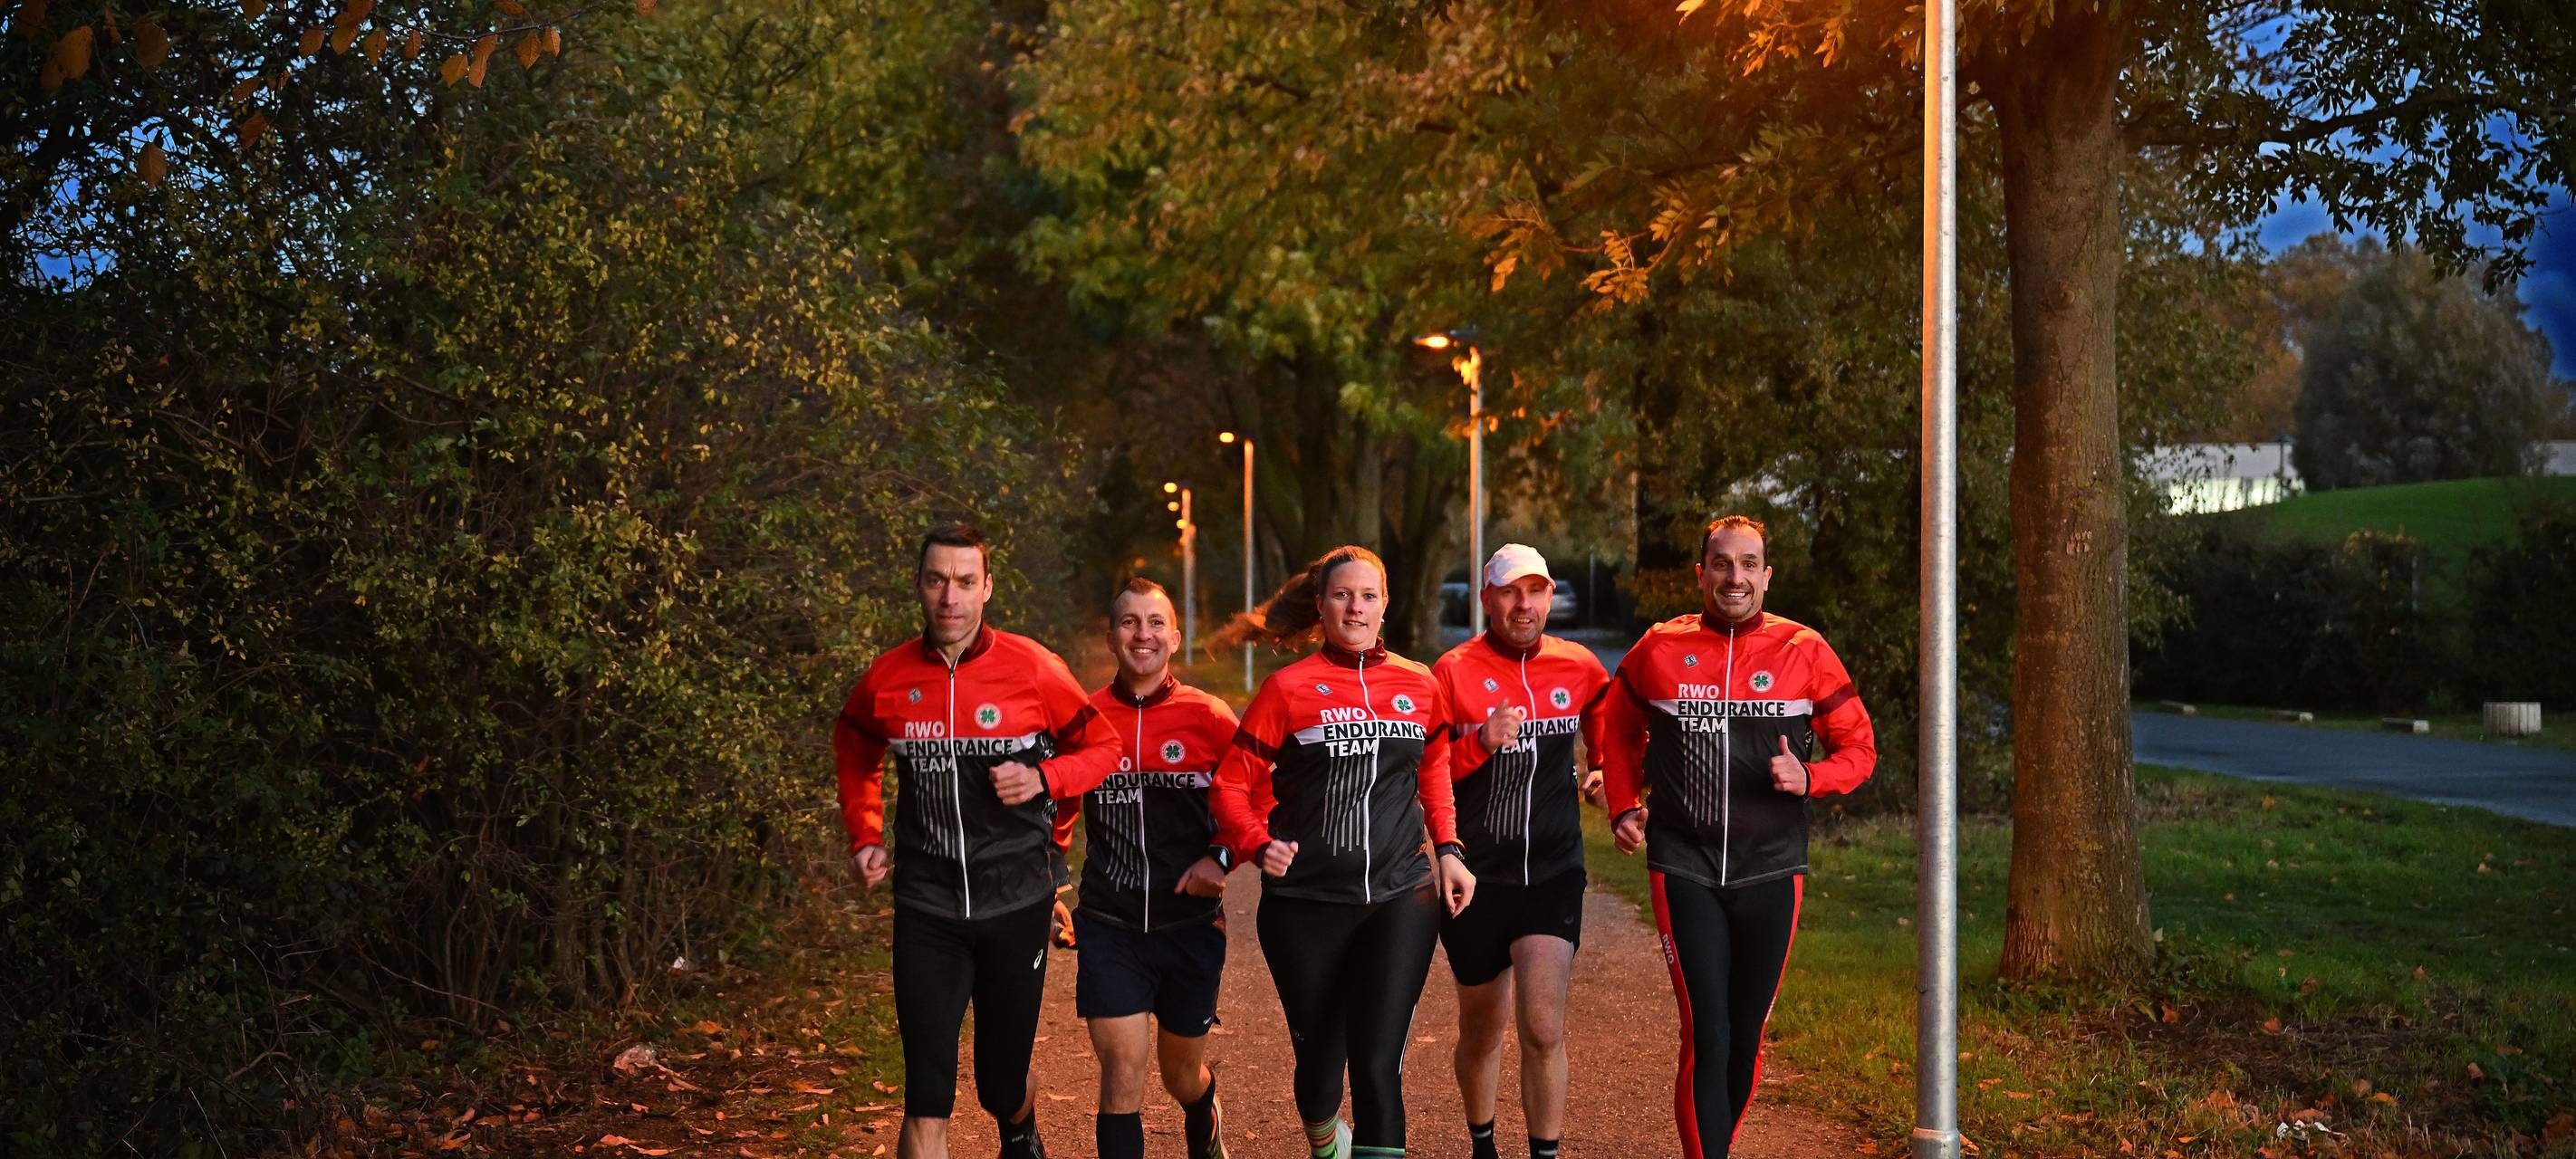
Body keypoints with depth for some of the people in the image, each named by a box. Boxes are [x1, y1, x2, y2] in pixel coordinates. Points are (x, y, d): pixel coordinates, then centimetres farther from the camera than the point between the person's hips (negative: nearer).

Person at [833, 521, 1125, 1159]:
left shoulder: (1031, 668, -9)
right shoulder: (887, 677, -2)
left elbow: (1104, 747, 2)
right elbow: (854, 752, 19)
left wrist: (1044, 779, -16)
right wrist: (865, 837, 8)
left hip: (1016, 903, 0)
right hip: (927, 908, 0)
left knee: (1002, 1085, 16)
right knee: (927, 1105, -8)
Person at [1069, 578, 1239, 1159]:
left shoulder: (1209, 717, -5)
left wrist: (1221, 857, -13)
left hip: (1190, 922, 0)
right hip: (1110, 928, 0)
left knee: (1183, 1076, 17)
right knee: (1121, 1071, -12)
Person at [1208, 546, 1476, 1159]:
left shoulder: (1419, 685, 6)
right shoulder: (1288, 687, -3)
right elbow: (1233, 785, -1)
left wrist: (1448, 849, 9)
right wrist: (1260, 846, -18)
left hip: (1399, 900, 1)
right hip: (1306, 903, -1)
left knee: (1377, 1064, -12)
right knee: (1319, 1060, 11)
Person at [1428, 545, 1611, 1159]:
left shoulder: (1580, 667, 2)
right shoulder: (1454, 671, -6)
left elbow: (1607, 741, 21)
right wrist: (1480, 743, -21)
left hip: (1553, 873, 1)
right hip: (1476, 877, 0)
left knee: (1543, 1027, -15)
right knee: (1482, 1030, 14)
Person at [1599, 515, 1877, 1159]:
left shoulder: (1803, 651, 0)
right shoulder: (1659, 649, 2)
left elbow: (1858, 748, 6)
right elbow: (1620, 730, 19)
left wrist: (1808, 777, -14)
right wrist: (1624, 806, 6)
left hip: (1771, 871, 1)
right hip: (1684, 871, -1)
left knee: (1746, 1039, 11)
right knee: (1707, 1038, -8)